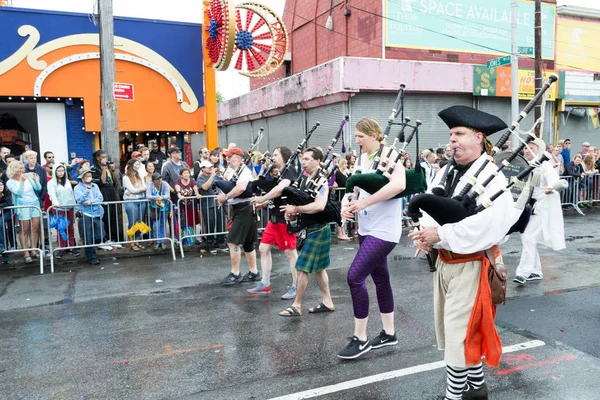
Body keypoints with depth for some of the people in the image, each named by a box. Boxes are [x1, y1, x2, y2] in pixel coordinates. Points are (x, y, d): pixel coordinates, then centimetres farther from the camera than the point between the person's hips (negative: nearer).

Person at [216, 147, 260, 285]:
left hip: (244, 210, -10)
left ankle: (235, 274, 0)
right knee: (247, 243, 14)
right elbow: (231, 188, 16)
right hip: (239, 210, 10)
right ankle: (254, 273, 23)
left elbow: (241, 188, -33)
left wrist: (225, 197, -22)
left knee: (233, 242, -9)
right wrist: (224, 197, -5)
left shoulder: (244, 171, -16)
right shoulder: (234, 172, 15)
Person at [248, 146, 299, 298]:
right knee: (263, 248, 10)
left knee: (290, 252, -2)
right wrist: (262, 204, 4)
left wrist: (262, 198, -18)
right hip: (274, 217, 10)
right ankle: (265, 284, 20)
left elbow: (281, 188, -28)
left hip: (286, 218, -10)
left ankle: (296, 287, 9)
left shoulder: (290, 170, -11)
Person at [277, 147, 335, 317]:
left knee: (302, 268, -5)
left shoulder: (321, 181, -18)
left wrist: (295, 209, -24)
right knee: (318, 267, 15)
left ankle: (297, 305, 6)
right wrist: (291, 211, -5)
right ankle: (327, 302, 26)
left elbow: (319, 206, -31)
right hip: (308, 228, 9)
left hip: (318, 230, -9)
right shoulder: (304, 179, 9)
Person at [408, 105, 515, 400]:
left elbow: (487, 226, -28)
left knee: (459, 334, -3)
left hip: (470, 266, -9)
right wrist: (426, 232, -15)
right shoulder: (447, 171, 8)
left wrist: (440, 235, -28)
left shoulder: (491, 177, -16)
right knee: (452, 330, 20)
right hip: (444, 262, 9)